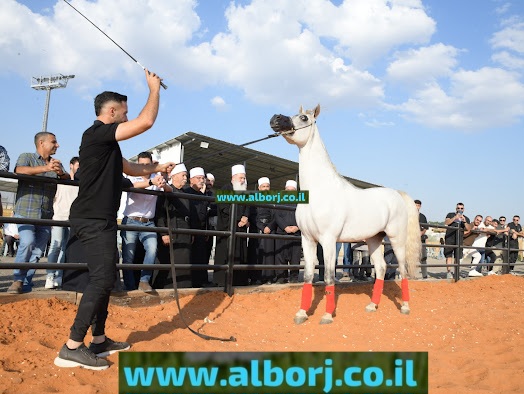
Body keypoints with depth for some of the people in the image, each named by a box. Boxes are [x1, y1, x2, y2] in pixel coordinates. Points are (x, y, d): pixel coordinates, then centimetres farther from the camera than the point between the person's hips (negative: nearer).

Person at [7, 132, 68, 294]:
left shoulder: (56, 163, 17)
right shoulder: (26, 157, 4)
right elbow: (20, 170, -18)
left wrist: (61, 173, -20)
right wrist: (45, 168, -31)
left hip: (46, 215, 4)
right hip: (25, 212, -4)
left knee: (38, 251, 2)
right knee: (27, 242, -22)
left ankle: (26, 284, 13)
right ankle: (18, 280, -7)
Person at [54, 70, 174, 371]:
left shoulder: (106, 142, 18)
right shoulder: (97, 133, -13)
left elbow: (129, 168, 33)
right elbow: (146, 122, -21)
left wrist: (157, 168, 26)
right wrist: (155, 88, -8)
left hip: (102, 220, 11)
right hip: (94, 220, -11)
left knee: (107, 279, 13)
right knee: (102, 279, -13)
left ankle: (99, 340, 21)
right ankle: (72, 348, -9)